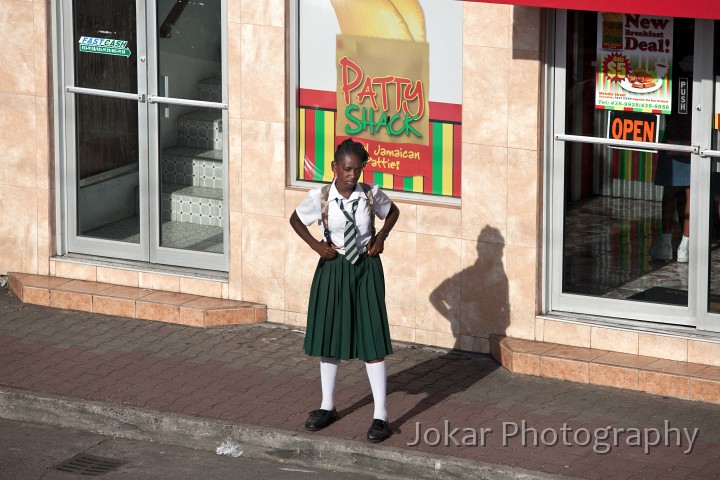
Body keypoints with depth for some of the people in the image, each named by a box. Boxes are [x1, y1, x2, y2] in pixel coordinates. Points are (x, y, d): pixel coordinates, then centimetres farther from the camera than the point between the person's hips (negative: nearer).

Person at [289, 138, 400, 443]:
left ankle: (381, 416, 4)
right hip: (333, 269, 1)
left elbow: (392, 212, 12)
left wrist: (381, 237, -4)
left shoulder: (371, 195, -9)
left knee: (372, 341, -2)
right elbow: (296, 220, 7)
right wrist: (316, 246, -4)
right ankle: (327, 406, 30)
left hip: (366, 270, -1)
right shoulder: (320, 198, -11)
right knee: (329, 338, 12)